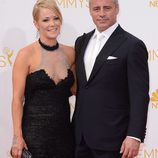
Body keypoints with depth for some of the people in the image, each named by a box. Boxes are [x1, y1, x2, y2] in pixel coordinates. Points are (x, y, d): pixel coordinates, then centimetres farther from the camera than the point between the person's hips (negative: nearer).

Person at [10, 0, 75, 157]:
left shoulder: (70, 53, 4)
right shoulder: (26, 54, -9)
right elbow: (17, 99, -9)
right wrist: (18, 137, -13)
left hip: (64, 129, 5)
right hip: (35, 131, -4)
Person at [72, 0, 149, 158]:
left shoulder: (132, 45, -9)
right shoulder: (81, 41, 11)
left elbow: (139, 95, -12)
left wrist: (134, 136, -18)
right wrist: (75, 126, 13)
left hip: (110, 136, -5)